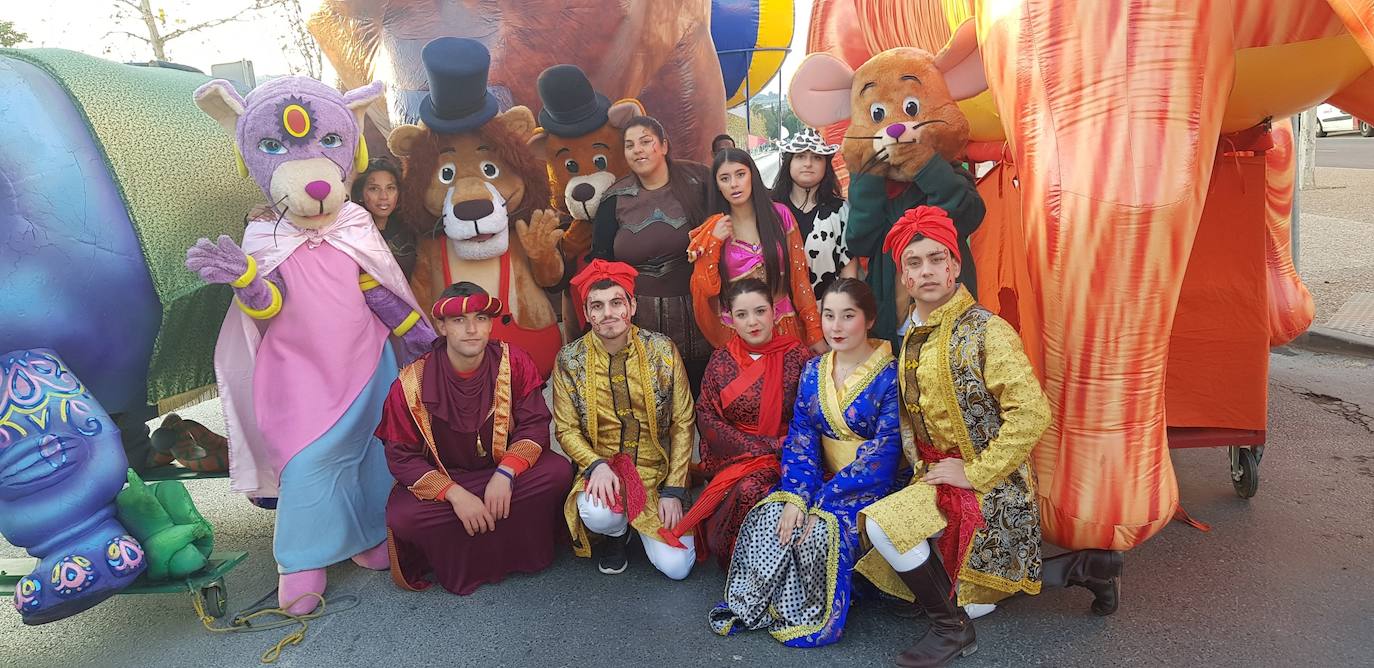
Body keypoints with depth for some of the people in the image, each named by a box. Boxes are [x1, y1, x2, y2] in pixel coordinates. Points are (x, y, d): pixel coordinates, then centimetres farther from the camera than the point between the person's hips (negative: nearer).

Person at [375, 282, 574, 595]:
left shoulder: (514, 363, -12)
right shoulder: (412, 382, -16)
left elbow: (535, 425, -12)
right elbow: (402, 457, -13)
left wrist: (505, 474, -29)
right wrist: (454, 494, -26)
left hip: (503, 472, 1)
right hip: (439, 480, -1)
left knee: (558, 471, -25)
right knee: (403, 517, -30)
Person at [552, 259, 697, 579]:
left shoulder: (663, 350, -7)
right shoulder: (570, 360, -6)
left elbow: (683, 424, -4)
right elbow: (566, 430, -2)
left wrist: (674, 490, -9)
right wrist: (597, 465, -21)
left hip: (659, 472, 1)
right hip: (602, 472, 0)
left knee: (676, 567, -12)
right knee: (597, 514, -34)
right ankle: (615, 533, 6)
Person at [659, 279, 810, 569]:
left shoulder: (796, 355, -1)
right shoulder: (722, 360, 4)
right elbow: (707, 419, -1)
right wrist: (765, 446, -11)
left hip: (785, 459, -1)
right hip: (734, 458, 1)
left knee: (751, 490, -31)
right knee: (746, 491, -31)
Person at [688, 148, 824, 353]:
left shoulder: (780, 215, -2)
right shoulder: (712, 230, 1)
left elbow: (799, 276, 0)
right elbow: (705, 290, -3)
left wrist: (816, 335, -3)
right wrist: (713, 243, -13)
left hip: (784, 326, 0)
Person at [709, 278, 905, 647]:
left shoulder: (890, 375, -13)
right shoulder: (814, 371, 4)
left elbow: (883, 454, -19)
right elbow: (800, 436, 0)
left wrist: (822, 502, -23)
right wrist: (796, 495, -17)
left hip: (874, 484, -5)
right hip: (823, 477, 5)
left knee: (824, 530, -31)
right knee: (765, 518, -20)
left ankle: (807, 620, -7)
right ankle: (752, 607, -4)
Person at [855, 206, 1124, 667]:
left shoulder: (985, 331, -18)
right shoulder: (911, 335, 5)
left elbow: (1031, 412, -25)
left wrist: (975, 473, -22)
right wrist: (922, 466, 4)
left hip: (989, 485, -8)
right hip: (935, 476, 8)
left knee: (883, 524, -27)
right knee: (971, 602, 16)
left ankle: (951, 628, -4)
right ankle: (1086, 567, 32)